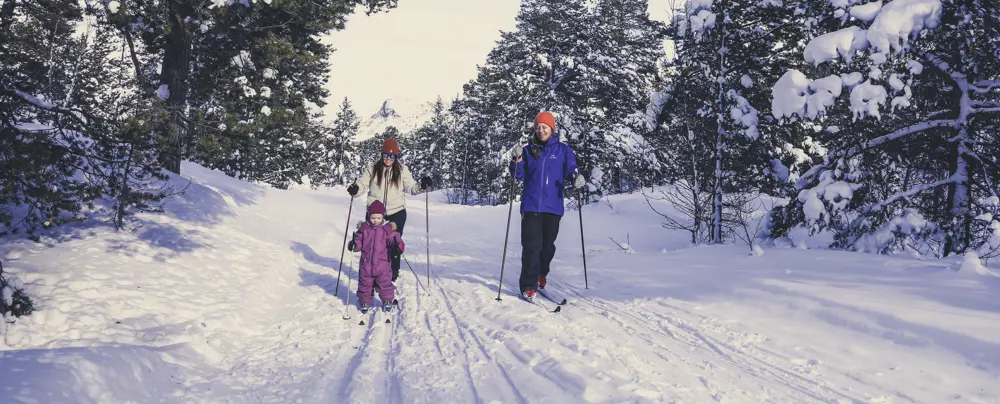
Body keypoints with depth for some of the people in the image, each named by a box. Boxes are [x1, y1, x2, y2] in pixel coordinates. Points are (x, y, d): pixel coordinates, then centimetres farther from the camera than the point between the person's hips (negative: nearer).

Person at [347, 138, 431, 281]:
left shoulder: (402, 170, 0)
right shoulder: (372, 169, -1)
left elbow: (410, 187, 1)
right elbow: (363, 184, -1)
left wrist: (421, 186, -17)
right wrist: (355, 188, -22)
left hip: (396, 212, 0)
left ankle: (393, 274, 22)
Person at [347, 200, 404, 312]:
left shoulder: (388, 229, -4)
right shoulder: (364, 228, 1)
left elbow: (394, 239, -7)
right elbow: (359, 242, 4)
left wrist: (398, 246, -28)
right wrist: (353, 245, -18)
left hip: (382, 262, -2)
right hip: (366, 262, 2)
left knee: (385, 282, 1)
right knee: (365, 283, 10)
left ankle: (387, 300, 18)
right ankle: (364, 302, 25)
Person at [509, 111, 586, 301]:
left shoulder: (563, 150, 5)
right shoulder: (528, 150, 6)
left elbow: (571, 169, 1)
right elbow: (519, 175, 5)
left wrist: (577, 178, -22)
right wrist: (516, 160, -13)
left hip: (553, 207, 1)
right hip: (531, 206, -1)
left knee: (548, 246, 12)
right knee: (531, 246, -7)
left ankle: (540, 276, 35)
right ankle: (528, 286, -5)